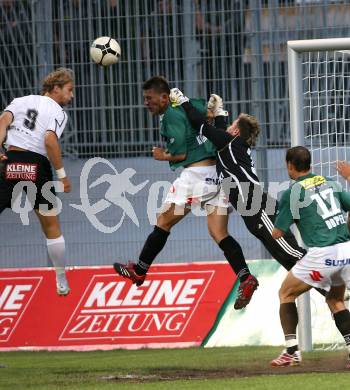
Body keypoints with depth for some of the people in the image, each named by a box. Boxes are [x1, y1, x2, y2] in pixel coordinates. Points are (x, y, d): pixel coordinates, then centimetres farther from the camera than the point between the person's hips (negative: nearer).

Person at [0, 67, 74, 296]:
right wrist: (62, 174, -9)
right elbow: (50, 140, -13)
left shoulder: (21, 101, 16)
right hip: (37, 167, -2)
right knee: (52, 227, 17)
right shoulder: (57, 112, 4)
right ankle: (62, 283, 24)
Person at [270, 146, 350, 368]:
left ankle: (292, 351, 5)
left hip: (323, 254, -5)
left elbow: (277, 233, 1)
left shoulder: (292, 193, -3)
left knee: (286, 294, 13)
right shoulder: (330, 183, 12)